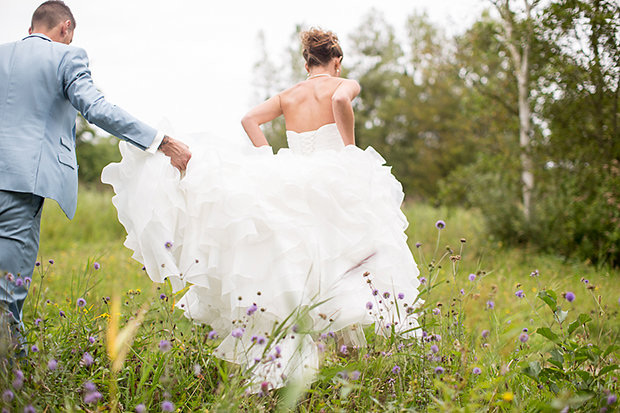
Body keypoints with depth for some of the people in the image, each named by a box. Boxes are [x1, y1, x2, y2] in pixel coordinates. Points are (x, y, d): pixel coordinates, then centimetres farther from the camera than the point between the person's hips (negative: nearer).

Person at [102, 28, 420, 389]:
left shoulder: (288, 95, 19)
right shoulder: (346, 85, 6)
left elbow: (250, 118, 7)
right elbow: (341, 100, -18)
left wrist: (272, 163, 6)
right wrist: (350, 149, -9)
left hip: (291, 186, 4)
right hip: (333, 185, -4)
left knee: (289, 279, 3)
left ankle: (278, 368, -2)